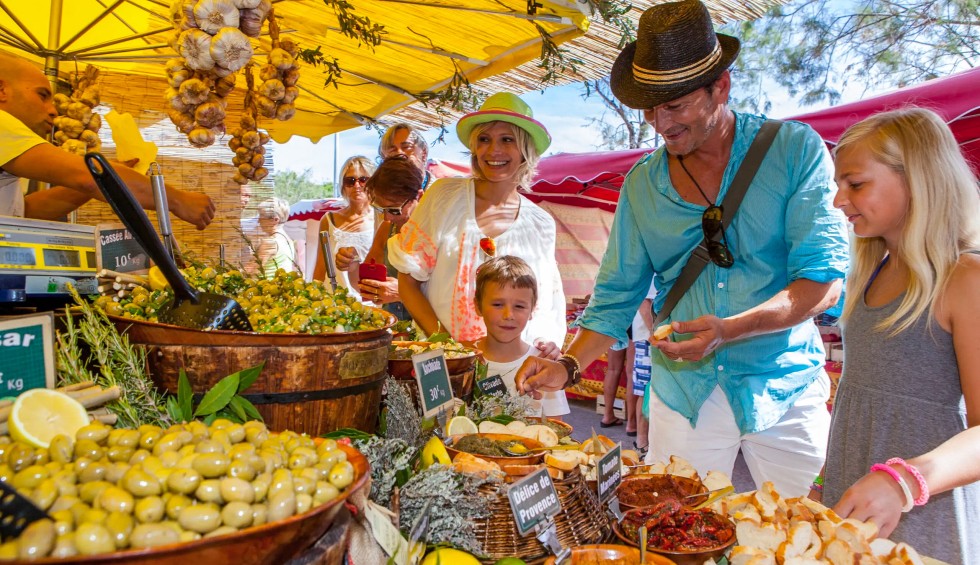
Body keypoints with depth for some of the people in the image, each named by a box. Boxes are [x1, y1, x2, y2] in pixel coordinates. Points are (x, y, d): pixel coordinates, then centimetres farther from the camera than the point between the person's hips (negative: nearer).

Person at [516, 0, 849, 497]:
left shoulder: (795, 150, -5)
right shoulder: (642, 184, 3)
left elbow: (825, 279, -11)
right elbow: (616, 297, 5)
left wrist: (729, 329, -25)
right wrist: (569, 365, -10)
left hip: (785, 387, -1)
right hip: (684, 394, 2)